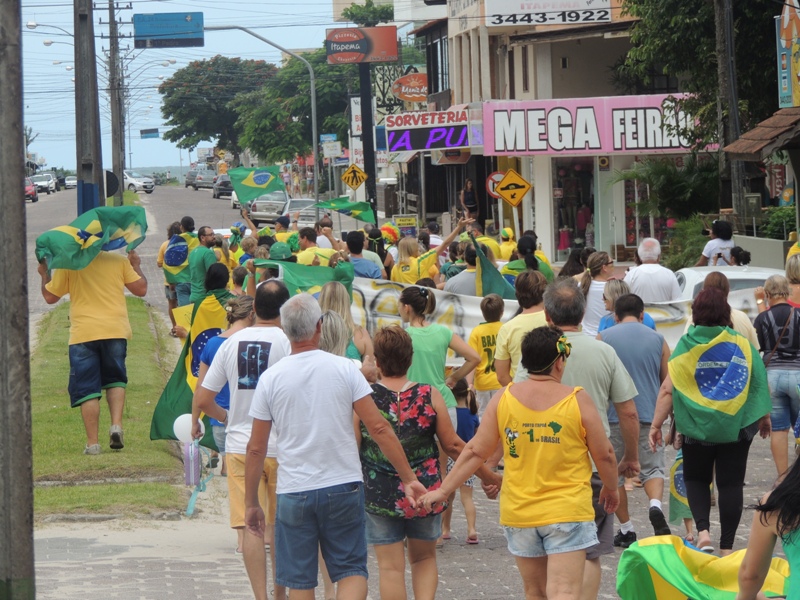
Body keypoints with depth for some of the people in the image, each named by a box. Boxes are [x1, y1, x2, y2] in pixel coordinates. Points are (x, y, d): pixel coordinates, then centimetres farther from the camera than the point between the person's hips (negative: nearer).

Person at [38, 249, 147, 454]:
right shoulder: (119, 261, 3)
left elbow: (50, 297, 6)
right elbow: (141, 289, 6)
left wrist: (45, 274, 24)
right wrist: (136, 266, 23)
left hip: (83, 334, -2)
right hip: (115, 330, 2)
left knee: (87, 388, 4)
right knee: (115, 380, 19)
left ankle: (93, 442, 0)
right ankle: (116, 425, -2)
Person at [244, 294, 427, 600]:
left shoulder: (271, 378, -2)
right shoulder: (344, 369, -5)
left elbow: (256, 448, 2)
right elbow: (379, 428, -7)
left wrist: (251, 503, 11)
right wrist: (408, 478, -1)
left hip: (294, 493, 1)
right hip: (343, 486, -1)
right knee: (352, 570, 8)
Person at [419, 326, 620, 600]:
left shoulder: (503, 399, -1)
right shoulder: (577, 400, -8)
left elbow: (476, 451, 2)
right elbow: (604, 455, 0)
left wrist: (443, 490, 11)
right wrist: (611, 489, 19)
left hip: (518, 513, 4)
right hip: (567, 512, -4)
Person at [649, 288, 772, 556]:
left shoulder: (687, 345, -7)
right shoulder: (742, 344, -1)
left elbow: (668, 388, -11)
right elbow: (761, 384, 2)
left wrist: (656, 424, -7)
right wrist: (765, 417, 16)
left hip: (698, 426, -1)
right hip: (736, 426, 1)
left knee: (696, 479, 15)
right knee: (731, 483, 8)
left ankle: (703, 531, -7)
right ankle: (727, 546, 7)